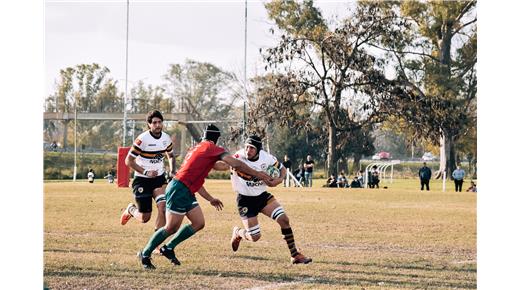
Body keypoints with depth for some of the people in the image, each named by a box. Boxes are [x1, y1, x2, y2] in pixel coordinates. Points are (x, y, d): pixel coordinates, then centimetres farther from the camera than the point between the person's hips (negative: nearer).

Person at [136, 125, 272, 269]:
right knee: (171, 228, -6)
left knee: (199, 223, 9)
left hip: (187, 192, 10)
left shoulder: (196, 148, 21)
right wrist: (257, 174, -7)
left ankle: (168, 248, 18)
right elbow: (235, 164, -15)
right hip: (179, 191, -10)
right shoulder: (213, 149, -6)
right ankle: (145, 254, 6)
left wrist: (210, 199, 31)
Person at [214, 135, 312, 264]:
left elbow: (282, 169, 6)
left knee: (284, 219, -10)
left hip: (262, 196, 4)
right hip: (245, 200, -4)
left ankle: (295, 255, 2)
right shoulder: (239, 157, -22)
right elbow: (222, 165, -36)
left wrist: (278, 180, -15)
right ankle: (237, 233, 33)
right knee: (254, 237, -5)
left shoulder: (266, 158, -9)